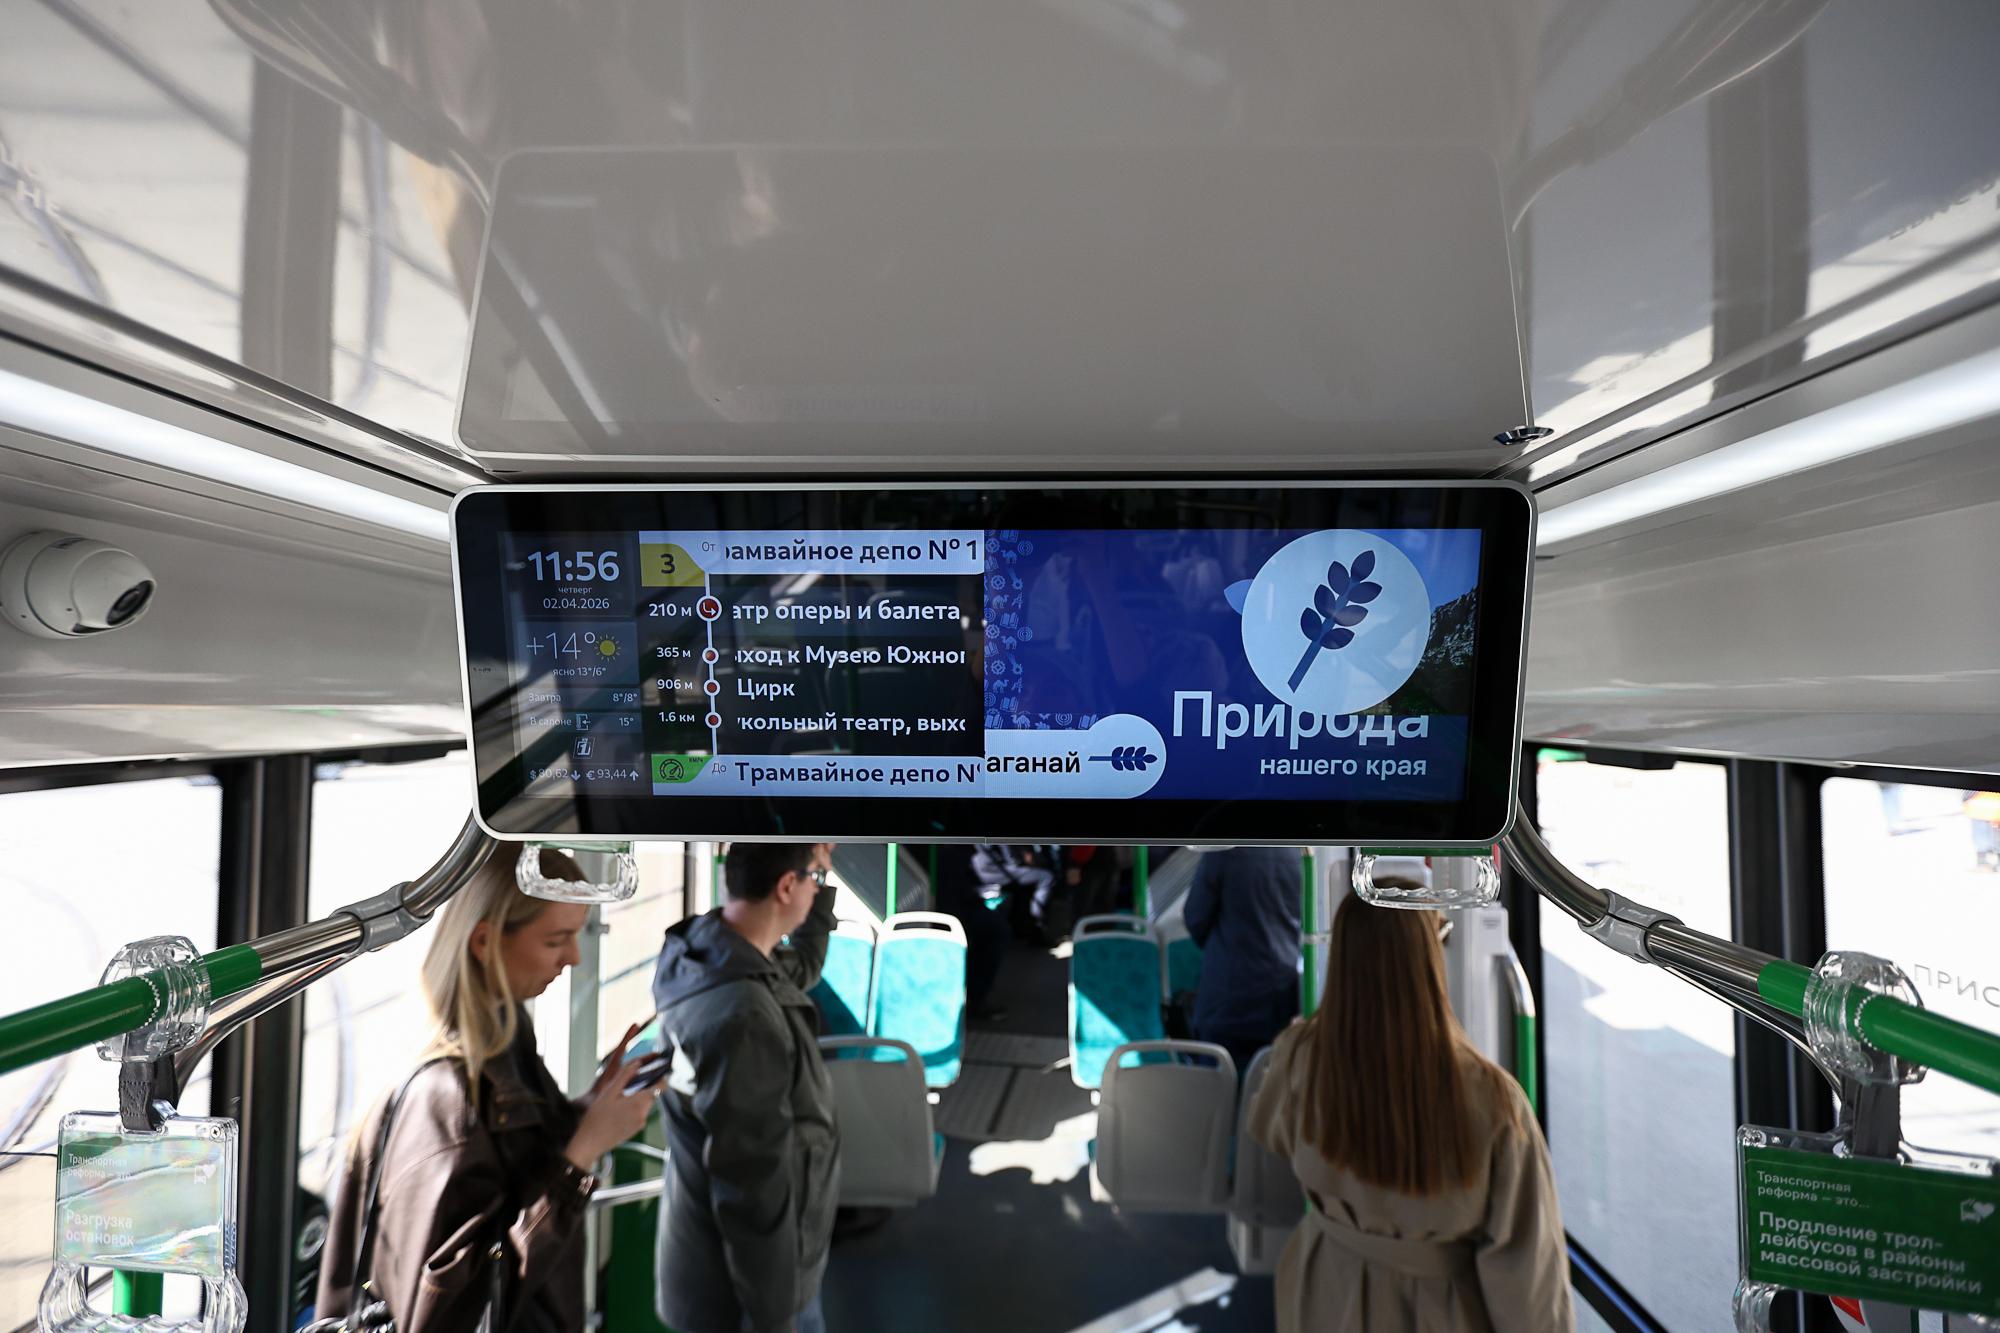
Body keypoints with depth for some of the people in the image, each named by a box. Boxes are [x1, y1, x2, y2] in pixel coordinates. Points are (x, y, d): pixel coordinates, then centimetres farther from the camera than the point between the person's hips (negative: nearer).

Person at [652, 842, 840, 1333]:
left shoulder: (699, 953, -8)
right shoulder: (741, 1018, -37)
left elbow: (801, 963, 13)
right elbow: (753, 1190, -29)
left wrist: (822, 882, 9)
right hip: (747, 1271, -8)